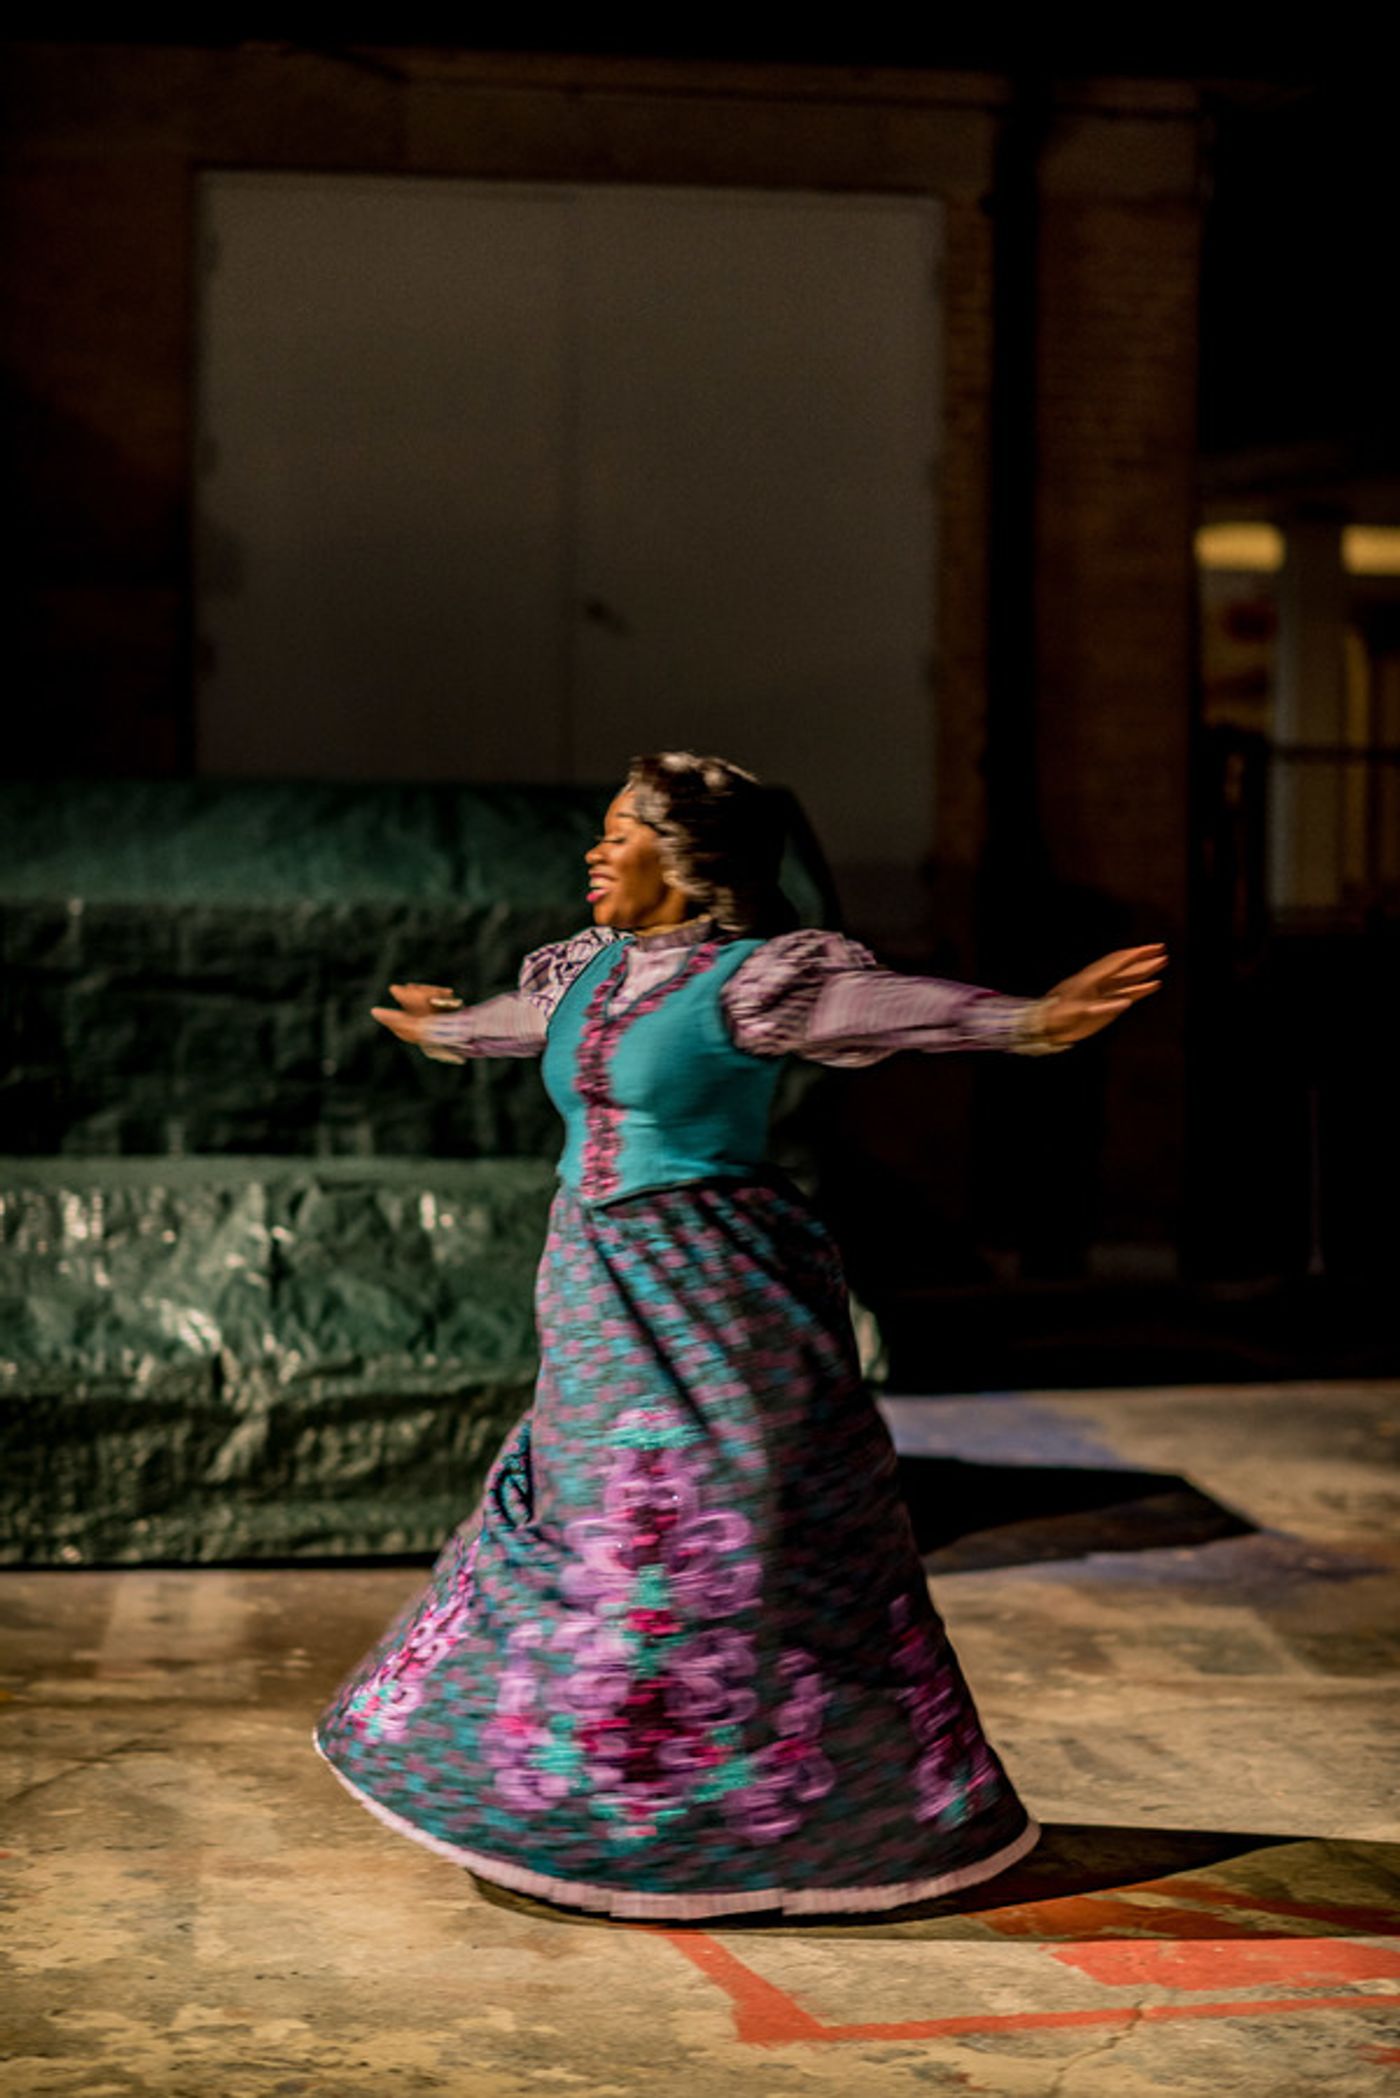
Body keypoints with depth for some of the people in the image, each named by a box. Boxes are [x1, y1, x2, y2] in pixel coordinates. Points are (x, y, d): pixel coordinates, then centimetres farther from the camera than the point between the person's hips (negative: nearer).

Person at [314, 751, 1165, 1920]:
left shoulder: (751, 977, -13)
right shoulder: (593, 969, 12)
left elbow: (889, 1005, -28)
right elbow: (523, 1021, 34)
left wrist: (1028, 1021, -43)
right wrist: (443, 1031, 53)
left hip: (713, 1299, -8)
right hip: (602, 1300, 8)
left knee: (727, 1550, -3)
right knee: (575, 1529, 15)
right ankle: (589, 1788, 31)